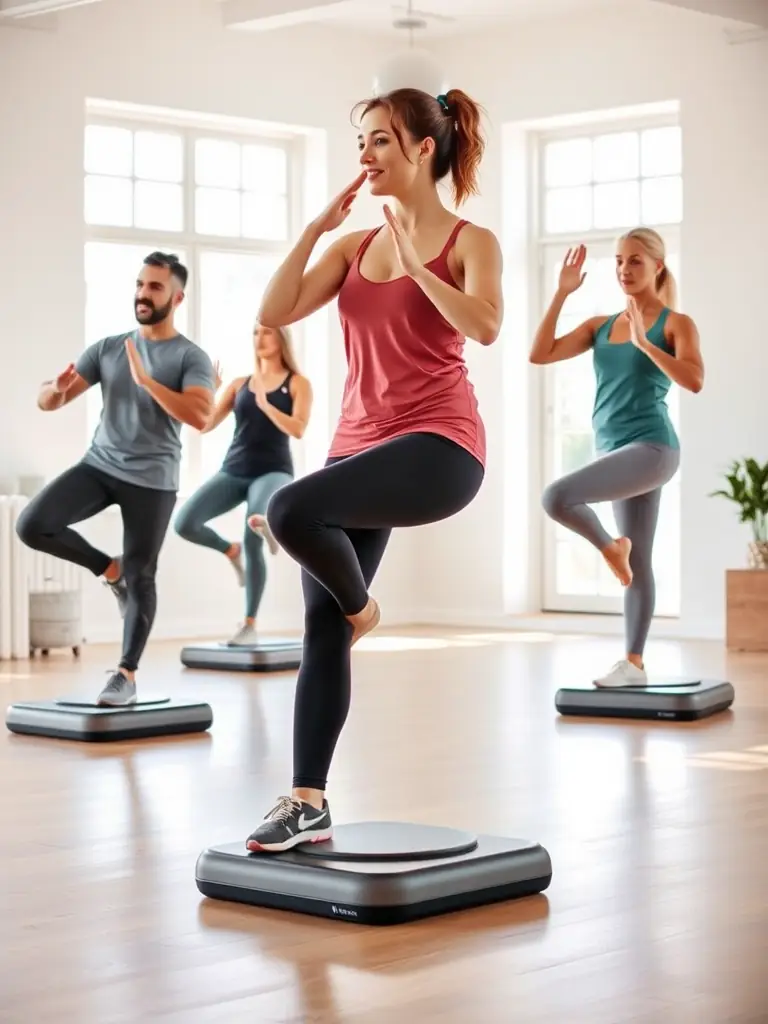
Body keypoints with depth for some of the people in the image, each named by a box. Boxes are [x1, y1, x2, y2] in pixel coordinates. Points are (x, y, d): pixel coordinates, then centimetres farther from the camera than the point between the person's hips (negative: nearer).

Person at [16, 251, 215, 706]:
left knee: (140, 577, -2)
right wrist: (58, 388, -19)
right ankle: (109, 568, 10)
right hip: (99, 465, 4)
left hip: (152, 479, -4)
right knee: (32, 525, -14)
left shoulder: (191, 357, -4)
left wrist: (146, 380, -24)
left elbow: (200, 416, -22)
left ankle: (127, 674, 12)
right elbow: (47, 401, 6)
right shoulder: (107, 348, 7)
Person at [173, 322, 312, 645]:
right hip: (233, 471, 4)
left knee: (253, 541, -27)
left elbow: (298, 429, -12)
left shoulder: (297, 383, 3)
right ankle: (231, 550, 17)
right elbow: (205, 425, 7)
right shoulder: (239, 384, 12)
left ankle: (250, 626, -9)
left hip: (273, 471, -4)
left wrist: (265, 404, -23)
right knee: (184, 523, -16)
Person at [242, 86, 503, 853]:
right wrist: (315, 228, -1)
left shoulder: (469, 241, -1)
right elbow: (273, 313, 4)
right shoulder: (353, 246, 14)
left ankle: (360, 602, 0)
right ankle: (308, 804, 10)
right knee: (321, 630, 2)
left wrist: (415, 262, -17)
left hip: (439, 445, -6)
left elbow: (484, 327, -20)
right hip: (359, 443, 6)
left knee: (290, 509, -31)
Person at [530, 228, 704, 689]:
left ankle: (611, 547, 3)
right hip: (617, 452, 6)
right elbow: (540, 354, 2)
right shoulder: (600, 325, 11)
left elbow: (694, 381, -17)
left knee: (557, 497, -24)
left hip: (651, 449, -6)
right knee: (639, 562, 10)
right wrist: (562, 293, -1)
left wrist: (644, 342, -20)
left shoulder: (676, 323, -2)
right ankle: (634, 663, 15)